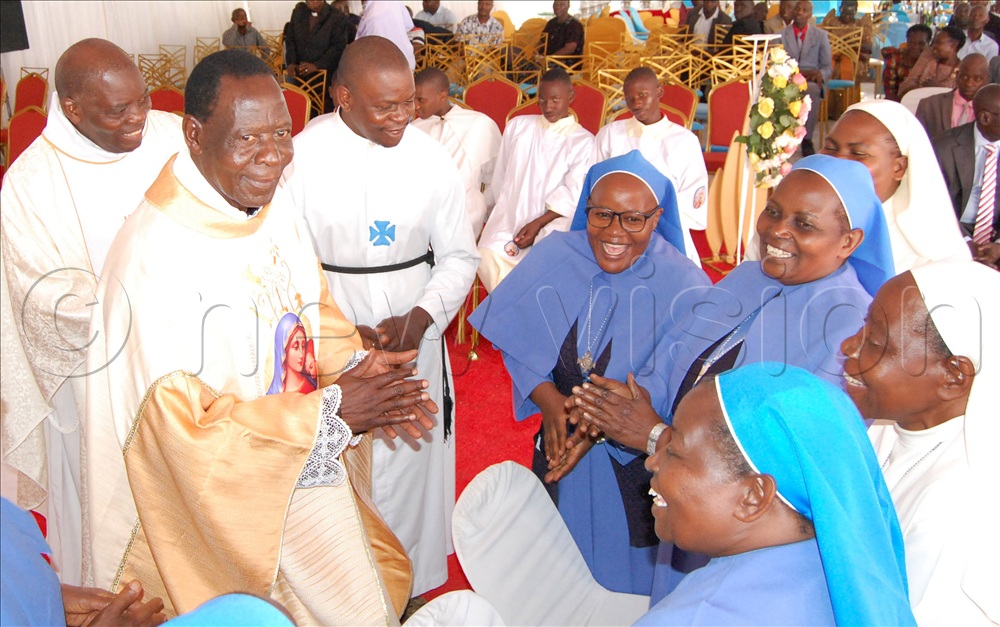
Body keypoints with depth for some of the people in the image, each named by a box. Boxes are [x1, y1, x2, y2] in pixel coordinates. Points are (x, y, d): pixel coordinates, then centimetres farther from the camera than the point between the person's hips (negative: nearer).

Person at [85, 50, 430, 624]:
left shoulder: (274, 207, -7)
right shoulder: (154, 255, -29)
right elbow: (181, 425, -27)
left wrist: (355, 366, -14)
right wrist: (331, 410, -27)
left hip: (312, 467, 6)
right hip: (231, 503, -6)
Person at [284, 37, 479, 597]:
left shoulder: (431, 157, -4)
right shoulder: (304, 157, -10)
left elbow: (459, 256, 4)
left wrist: (421, 316, -12)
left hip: (415, 339, 2)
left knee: (414, 463, 12)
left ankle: (411, 584, 33)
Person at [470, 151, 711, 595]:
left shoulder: (684, 289, -19)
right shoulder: (556, 255, -10)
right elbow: (519, 344, -6)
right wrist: (549, 400, -22)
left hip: (635, 465, -3)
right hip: (558, 445, 3)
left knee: (622, 572, 16)